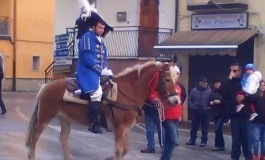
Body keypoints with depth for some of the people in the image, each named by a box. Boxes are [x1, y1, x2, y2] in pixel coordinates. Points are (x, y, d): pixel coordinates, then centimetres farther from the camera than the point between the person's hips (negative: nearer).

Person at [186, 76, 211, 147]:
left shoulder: (209, 91, -5)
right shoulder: (194, 90, 2)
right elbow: (190, 99, 8)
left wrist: (209, 108, -16)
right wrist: (191, 107, -5)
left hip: (205, 113, -2)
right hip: (195, 112, 2)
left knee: (204, 128, 4)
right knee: (194, 127, 9)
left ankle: (204, 141, 12)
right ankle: (192, 140, 19)